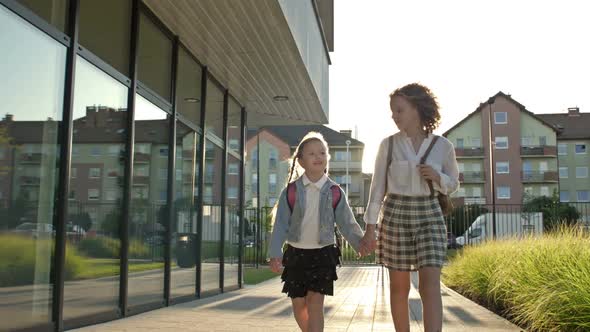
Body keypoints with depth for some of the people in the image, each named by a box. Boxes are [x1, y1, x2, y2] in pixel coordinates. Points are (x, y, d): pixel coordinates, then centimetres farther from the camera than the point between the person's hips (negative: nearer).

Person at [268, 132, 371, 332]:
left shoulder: (334, 192, -3)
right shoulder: (291, 191, -4)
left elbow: (346, 223, -3)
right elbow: (281, 224, -5)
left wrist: (359, 242, -21)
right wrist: (275, 253, -15)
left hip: (323, 254, -1)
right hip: (296, 254, 2)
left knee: (315, 304, -10)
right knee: (298, 305, 10)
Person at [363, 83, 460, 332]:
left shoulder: (443, 146, 1)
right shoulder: (388, 145, 0)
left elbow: (452, 185, 12)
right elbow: (378, 187, 2)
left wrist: (437, 177, -11)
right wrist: (370, 227, -3)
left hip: (429, 215, 0)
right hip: (395, 215, 0)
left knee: (430, 285, -13)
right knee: (399, 287, 6)